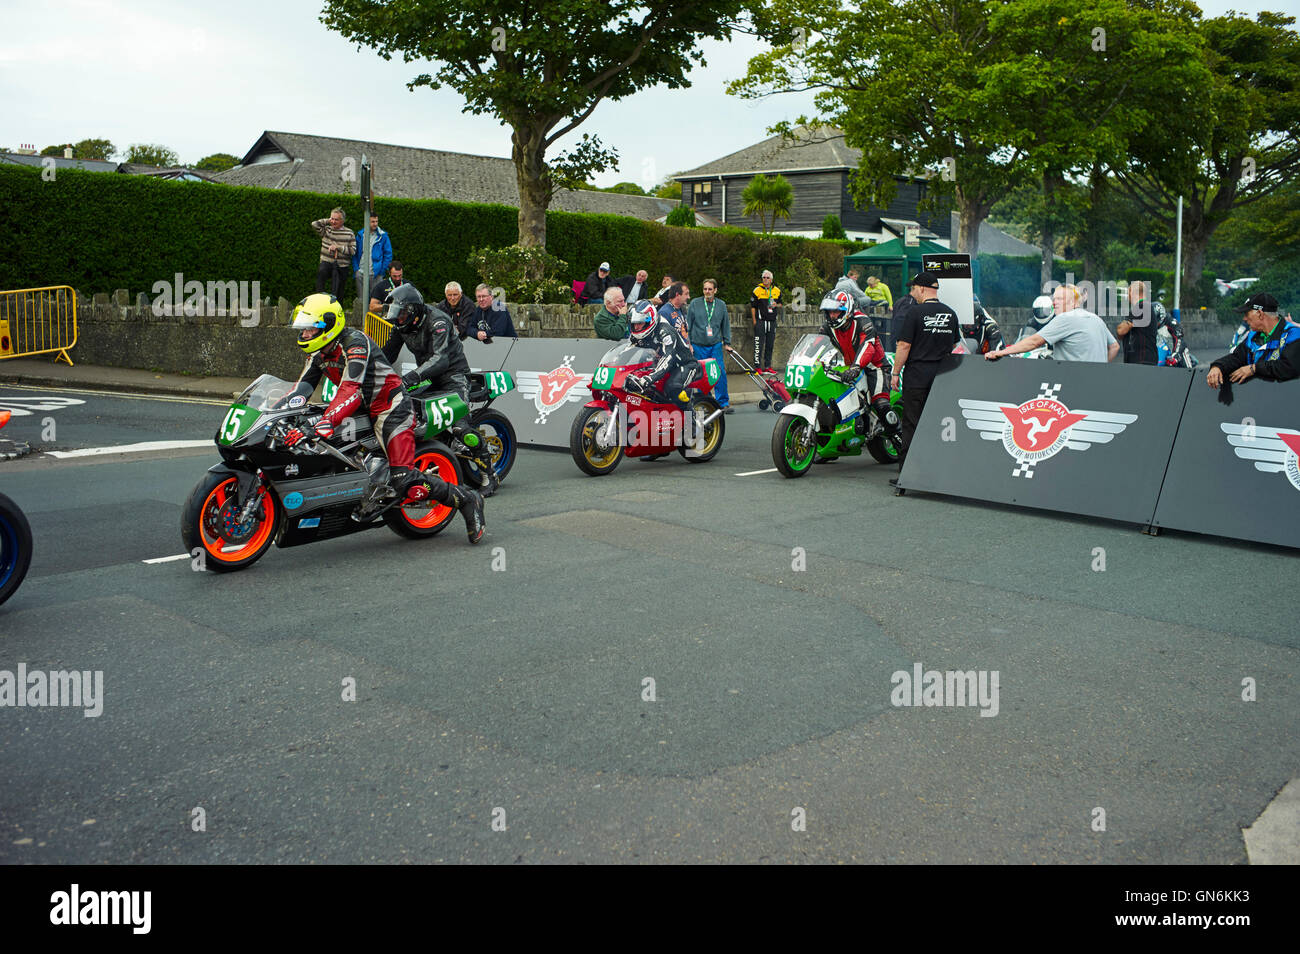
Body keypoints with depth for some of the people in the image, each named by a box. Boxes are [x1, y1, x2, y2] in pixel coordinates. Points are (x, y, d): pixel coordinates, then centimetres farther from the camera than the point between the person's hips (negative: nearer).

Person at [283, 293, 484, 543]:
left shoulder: (355, 344, -21)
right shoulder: (318, 354, 8)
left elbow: (350, 392, -33)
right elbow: (302, 387, 4)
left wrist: (322, 425, -45)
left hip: (390, 406, -10)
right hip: (362, 408, 10)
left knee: (404, 480, -21)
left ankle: (466, 500, -7)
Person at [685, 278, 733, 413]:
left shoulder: (721, 305, 8)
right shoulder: (695, 304, 1)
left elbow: (725, 325, 15)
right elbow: (688, 325, 4)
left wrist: (727, 343, 12)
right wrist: (688, 343, -1)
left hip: (716, 345, 1)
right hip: (698, 345, -1)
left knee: (720, 374, -6)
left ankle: (723, 402, 2)